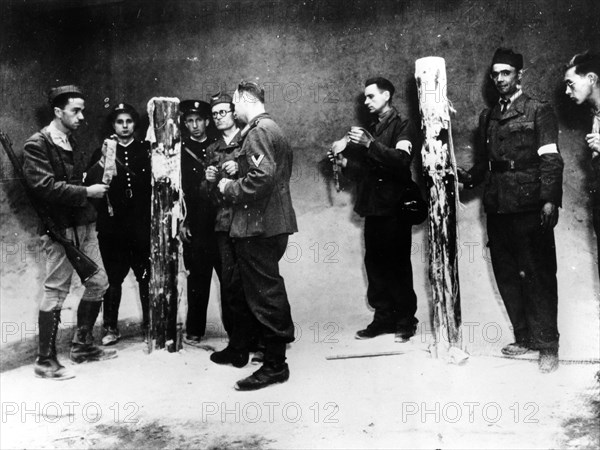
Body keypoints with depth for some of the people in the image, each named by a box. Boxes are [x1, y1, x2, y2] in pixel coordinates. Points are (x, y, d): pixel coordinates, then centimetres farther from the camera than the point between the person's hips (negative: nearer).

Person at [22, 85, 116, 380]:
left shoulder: (71, 142, 17)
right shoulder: (37, 144, -8)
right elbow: (45, 186, -18)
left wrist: (92, 178, 6)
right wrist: (87, 192, -16)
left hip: (83, 224, 8)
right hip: (60, 227, -8)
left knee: (98, 283, 11)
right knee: (56, 291, -2)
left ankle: (82, 345, 26)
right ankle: (45, 361, 10)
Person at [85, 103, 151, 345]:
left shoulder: (146, 150, 8)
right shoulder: (102, 152, 9)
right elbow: (89, 184, -4)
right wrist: (103, 160, -16)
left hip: (142, 225, 0)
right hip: (112, 226, 0)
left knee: (146, 277, 3)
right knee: (114, 279, 3)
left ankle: (149, 323, 17)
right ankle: (111, 328, 15)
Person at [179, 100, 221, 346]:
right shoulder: (180, 150, 8)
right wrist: (180, 222, -2)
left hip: (220, 222, 1)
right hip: (194, 226, -1)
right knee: (197, 280, 3)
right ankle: (194, 331, 16)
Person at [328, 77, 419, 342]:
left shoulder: (403, 126, 0)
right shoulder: (371, 129, 20)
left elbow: (402, 160, -18)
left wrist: (370, 144, -25)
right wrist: (344, 163, 3)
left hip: (394, 208, -6)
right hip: (373, 208, 6)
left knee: (397, 265, -4)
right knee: (374, 264, 5)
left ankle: (406, 321, 6)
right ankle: (383, 318, 14)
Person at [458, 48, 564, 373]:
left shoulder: (538, 111, 1)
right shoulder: (487, 117, 17)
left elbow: (550, 159, -7)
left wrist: (550, 199, -17)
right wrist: (467, 178, 0)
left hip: (529, 208, -5)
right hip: (497, 208, 6)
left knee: (538, 275, -3)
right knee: (507, 275, 10)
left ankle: (547, 345, 7)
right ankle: (524, 337, 23)